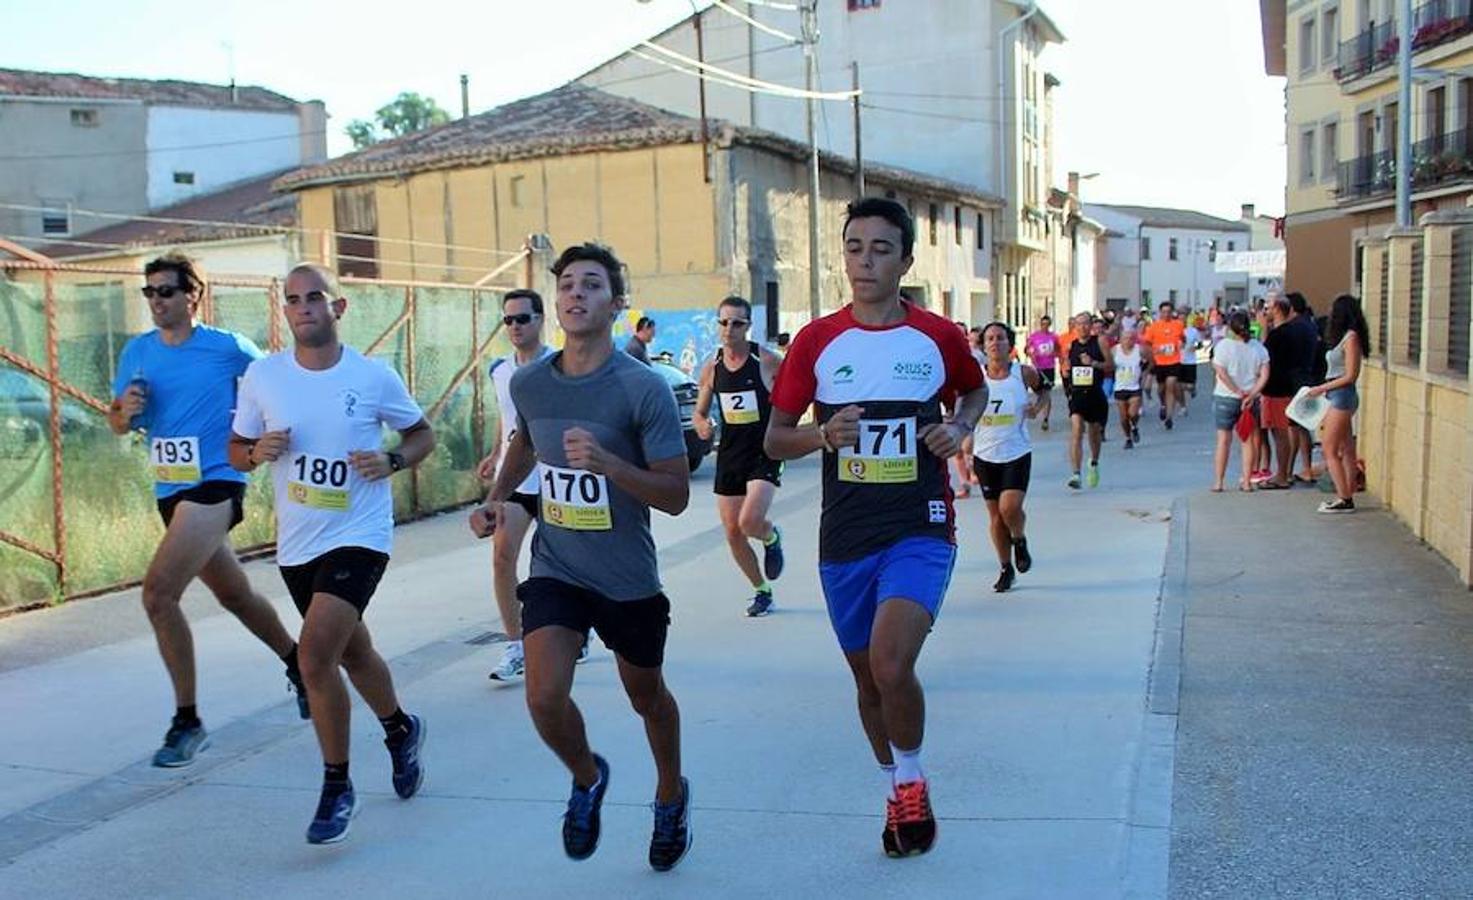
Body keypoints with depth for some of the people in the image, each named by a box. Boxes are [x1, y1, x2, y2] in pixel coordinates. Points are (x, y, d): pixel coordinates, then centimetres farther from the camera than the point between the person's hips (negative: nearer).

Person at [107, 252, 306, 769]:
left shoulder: (228, 348, -8)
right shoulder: (137, 352, 6)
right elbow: (117, 426, 11)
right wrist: (124, 410, -10)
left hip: (215, 485, -7)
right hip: (170, 491, 7)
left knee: (158, 593, -20)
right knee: (235, 595, 20)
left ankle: (187, 722, -8)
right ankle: (297, 665, 44)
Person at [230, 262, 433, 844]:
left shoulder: (374, 377, -8)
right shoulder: (262, 376, -2)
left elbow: (422, 434, 6)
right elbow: (236, 449, 8)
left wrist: (393, 461, -14)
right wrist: (257, 452, -15)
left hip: (359, 536, -4)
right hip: (296, 544, 4)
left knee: (316, 657, -18)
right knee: (353, 651, 20)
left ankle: (337, 789, 1)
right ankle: (401, 731, 48)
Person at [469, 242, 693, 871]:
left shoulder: (644, 388, -17)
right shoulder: (528, 382, -3)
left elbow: (676, 496, -18)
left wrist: (607, 462, -32)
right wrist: (496, 498, 8)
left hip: (629, 579, -2)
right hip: (554, 569, 3)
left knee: (647, 698, 16)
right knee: (545, 698, -15)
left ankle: (671, 795, 46)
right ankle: (587, 778, 19)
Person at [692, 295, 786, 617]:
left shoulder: (767, 361, -10)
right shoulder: (711, 368, 3)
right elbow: (699, 412, 13)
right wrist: (702, 425, -10)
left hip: (764, 454, -5)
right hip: (729, 454, 5)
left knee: (750, 521, -22)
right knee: (732, 532, 6)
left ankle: (772, 538, 16)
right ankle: (762, 591, 28)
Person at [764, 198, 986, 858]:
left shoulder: (940, 337, -1)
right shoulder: (817, 341, 0)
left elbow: (976, 391, 20)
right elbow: (774, 439, 4)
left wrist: (959, 427, -1)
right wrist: (823, 435, -16)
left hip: (921, 529, -2)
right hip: (845, 537, 3)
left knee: (890, 666, -21)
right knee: (868, 678, 14)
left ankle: (912, 781, 7)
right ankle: (897, 791, 38)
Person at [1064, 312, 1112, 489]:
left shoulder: (1099, 342, 0)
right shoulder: (1071, 345, 6)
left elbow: (1111, 366, -3)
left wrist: (1093, 363, -16)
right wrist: (1066, 369, -4)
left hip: (1096, 394, 0)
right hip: (1077, 394, 0)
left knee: (1095, 432, 17)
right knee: (1076, 431, -18)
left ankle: (1094, 463, 45)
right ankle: (1075, 474, -24)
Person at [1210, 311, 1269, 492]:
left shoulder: (1223, 345, -8)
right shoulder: (1258, 347, 2)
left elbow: (1221, 373, -15)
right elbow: (1264, 375, -6)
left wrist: (1238, 392, -10)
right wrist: (1251, 394, -10)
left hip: (1225, 398, -2)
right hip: (1251, 400, 2)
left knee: (1223, 439, 4)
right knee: (1248, 440, 10)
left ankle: (1218, 482, 5)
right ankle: (1247, 481, 10)